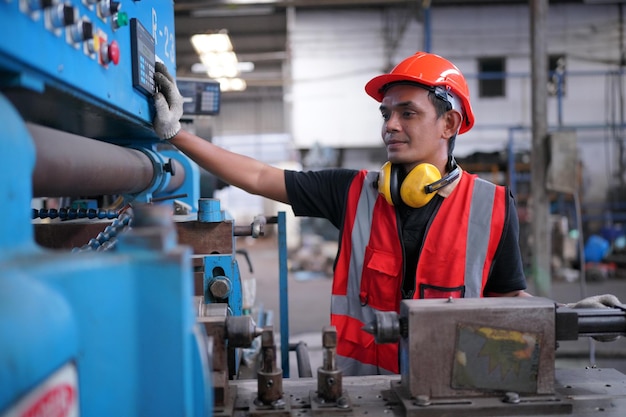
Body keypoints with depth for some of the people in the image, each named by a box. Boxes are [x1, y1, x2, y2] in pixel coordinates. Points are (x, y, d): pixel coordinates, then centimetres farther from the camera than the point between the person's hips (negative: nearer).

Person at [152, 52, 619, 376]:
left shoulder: (492, 206, -1)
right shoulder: (355, 192, 2)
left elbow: (509, 298, 9)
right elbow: (257, 177, 3)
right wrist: (175, 132, -1)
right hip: (361, 383, 1)